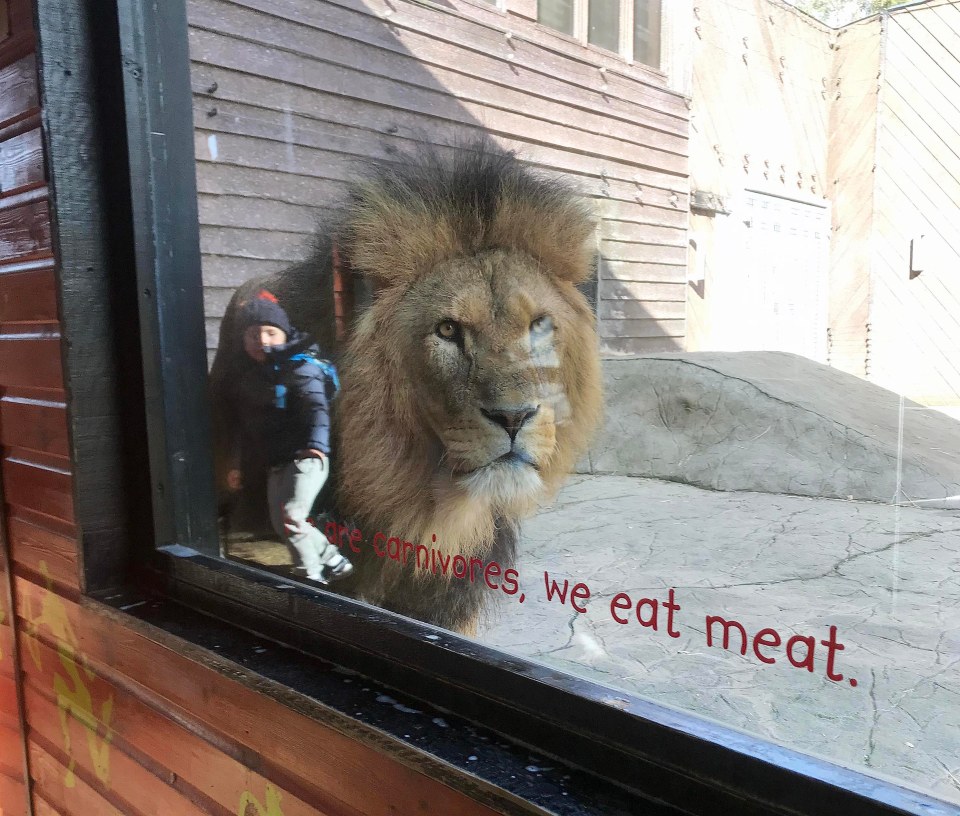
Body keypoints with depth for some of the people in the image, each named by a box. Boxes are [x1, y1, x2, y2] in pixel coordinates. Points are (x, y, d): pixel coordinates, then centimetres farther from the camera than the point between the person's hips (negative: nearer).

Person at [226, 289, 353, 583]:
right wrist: (236, 464, 18)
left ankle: (313, 575, 0)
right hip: (276, 463, 9)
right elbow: (244, 425, 20)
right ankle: (335, 562, 27)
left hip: (305, 457, -8)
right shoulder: (249, 378, 14)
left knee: (292, 516, -19)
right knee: (282, 525, 12)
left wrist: (316, 445, -39)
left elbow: (317, 407, -24)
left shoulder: (300, 367, -10)